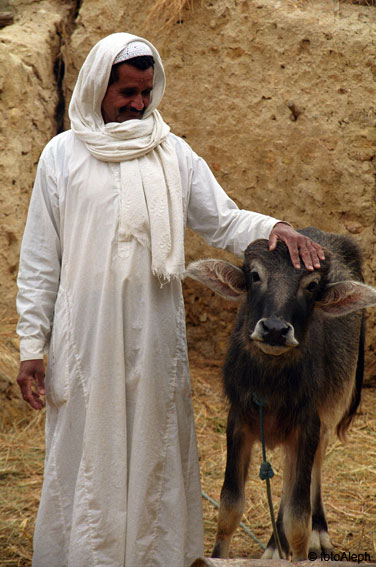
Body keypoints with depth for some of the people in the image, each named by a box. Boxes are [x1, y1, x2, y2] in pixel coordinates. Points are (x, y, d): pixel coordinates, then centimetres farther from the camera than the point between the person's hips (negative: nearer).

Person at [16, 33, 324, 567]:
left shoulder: (173, 153, 6)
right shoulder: (63, 155, 2)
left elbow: (224, 222, 6)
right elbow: (39, 259, 3)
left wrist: (274, 228, -16)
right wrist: (31, 346, -1)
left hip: (154, 334, 2)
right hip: (85, 335, -1)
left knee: (153, 451, 8)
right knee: (87, 451, 3)